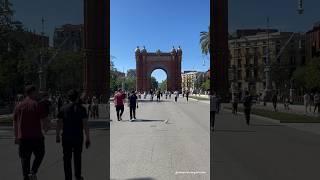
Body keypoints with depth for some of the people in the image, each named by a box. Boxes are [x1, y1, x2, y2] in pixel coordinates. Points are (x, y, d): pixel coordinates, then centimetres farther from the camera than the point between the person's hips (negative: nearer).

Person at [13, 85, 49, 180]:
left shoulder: (18, 106, 7)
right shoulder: (37, 105, -6)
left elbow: (15, 123, 11)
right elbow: (43, 120, -9)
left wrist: (16, 137, 18)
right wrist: (45, 128, 12)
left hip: (23, 137, 3)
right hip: (36, 136, -3)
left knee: (25, 158, 11)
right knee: (39, 155, 16)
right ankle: (33, 172, -1)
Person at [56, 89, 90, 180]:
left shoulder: (63, 108, -1)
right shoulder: (81, 108, -4)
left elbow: (59, 123, -1)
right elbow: (85, 125, -9)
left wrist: (57, 135, 10)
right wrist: (87, 138, -5)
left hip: (66, 137, 0)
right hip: (78, 137, 0)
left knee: (67, 158, 8)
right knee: (77, 157, 19)